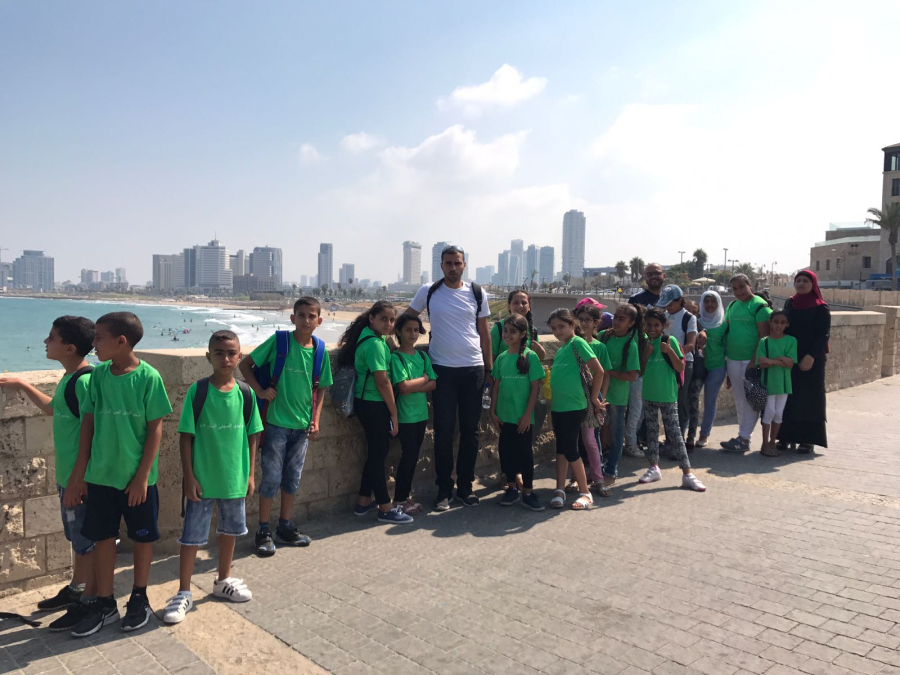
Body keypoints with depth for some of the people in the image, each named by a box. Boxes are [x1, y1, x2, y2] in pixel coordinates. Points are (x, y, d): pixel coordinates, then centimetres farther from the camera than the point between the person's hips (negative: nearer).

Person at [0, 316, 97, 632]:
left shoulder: (84, 381, -23)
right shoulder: (70, 378, 7)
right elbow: (54, 409, 27)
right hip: (67, 476, 9)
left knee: (87, 541, 5)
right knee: (78, 537, 23)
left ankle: (89, 602, 18)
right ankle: (76, 589, 39)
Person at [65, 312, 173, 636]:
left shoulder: (148, 377, -14)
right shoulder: (98, 375, -1)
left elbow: (156, 428, -10)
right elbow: (88, 423, 5)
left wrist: (142, 475, -12)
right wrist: (79, 473, 4)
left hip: (137, 477, -4)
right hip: (101, 475, 4)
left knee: (142, 538, 11)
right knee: (102, 538, 12)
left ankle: (139, 598, 29)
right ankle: (105, 603, 28)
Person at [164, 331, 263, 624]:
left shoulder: (245, 393, -4)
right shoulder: (197, 391, -11)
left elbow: (252, 435, 3)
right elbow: (186, 436, -8)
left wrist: (250, 474, 3)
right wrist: (189, 476, -11)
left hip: (235, 479, 3)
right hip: (202, 479, -3)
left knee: (230, 529, 19)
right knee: (192, 535, 5)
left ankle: (224, 580, 39)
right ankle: (184, 593, 21)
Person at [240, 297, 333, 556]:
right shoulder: (279, 341, -9)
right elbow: (245, 364, -4)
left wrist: (316, 420, 3)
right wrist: (259, 390, -14)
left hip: (302, 425, 4)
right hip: (276, 421, -4)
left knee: (293, 478, 13)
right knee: (271, 477, 2)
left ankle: (285, 527, 29)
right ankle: (263, 531, 17)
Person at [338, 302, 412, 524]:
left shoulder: (372, 338, 10)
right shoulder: (374, 343, -19)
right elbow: (382, 381, -20)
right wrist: (394, 414, -15)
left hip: (368, 403, 10)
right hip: (374, 405, -10)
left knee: (375, 451, 18)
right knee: (379, 453, -1)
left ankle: (364, 502, 29)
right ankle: (386, 509, 10)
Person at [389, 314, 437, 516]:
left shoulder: (423, 356, 7)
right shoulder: (396, 357, -10)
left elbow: (434, 384, -1)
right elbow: (403, 387, -19)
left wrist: (413, 387, -15)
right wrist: (424, 379, -6)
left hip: (421, 413, 6)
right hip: (405, 414, -6)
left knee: (414, 455, 12)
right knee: (409, 455, -2)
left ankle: (406, 494, 24)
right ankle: (400, 499, 11)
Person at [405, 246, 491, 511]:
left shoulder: (477, 293, 5)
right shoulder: (428, 292, 1)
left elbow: (484, 332, 10)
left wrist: (489, 367, 8)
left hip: (473, 369, 2)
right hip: (442, 369, -1)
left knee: (470, 430, 7)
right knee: (444, 431, 0)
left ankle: (466, 486, 20)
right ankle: (444, 489, 13)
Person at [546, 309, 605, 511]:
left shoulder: (577, 343, -9)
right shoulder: (560, 349, 15)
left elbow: (598, 371, -13)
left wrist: (594, 399, -8)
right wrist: (551, 405, 16)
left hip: (574, 406, -8)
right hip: (557, 406, 8)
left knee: (570, 449, -3)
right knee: (561, 447, 11)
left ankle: (585, 493, 10)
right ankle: (560, 490, 18)